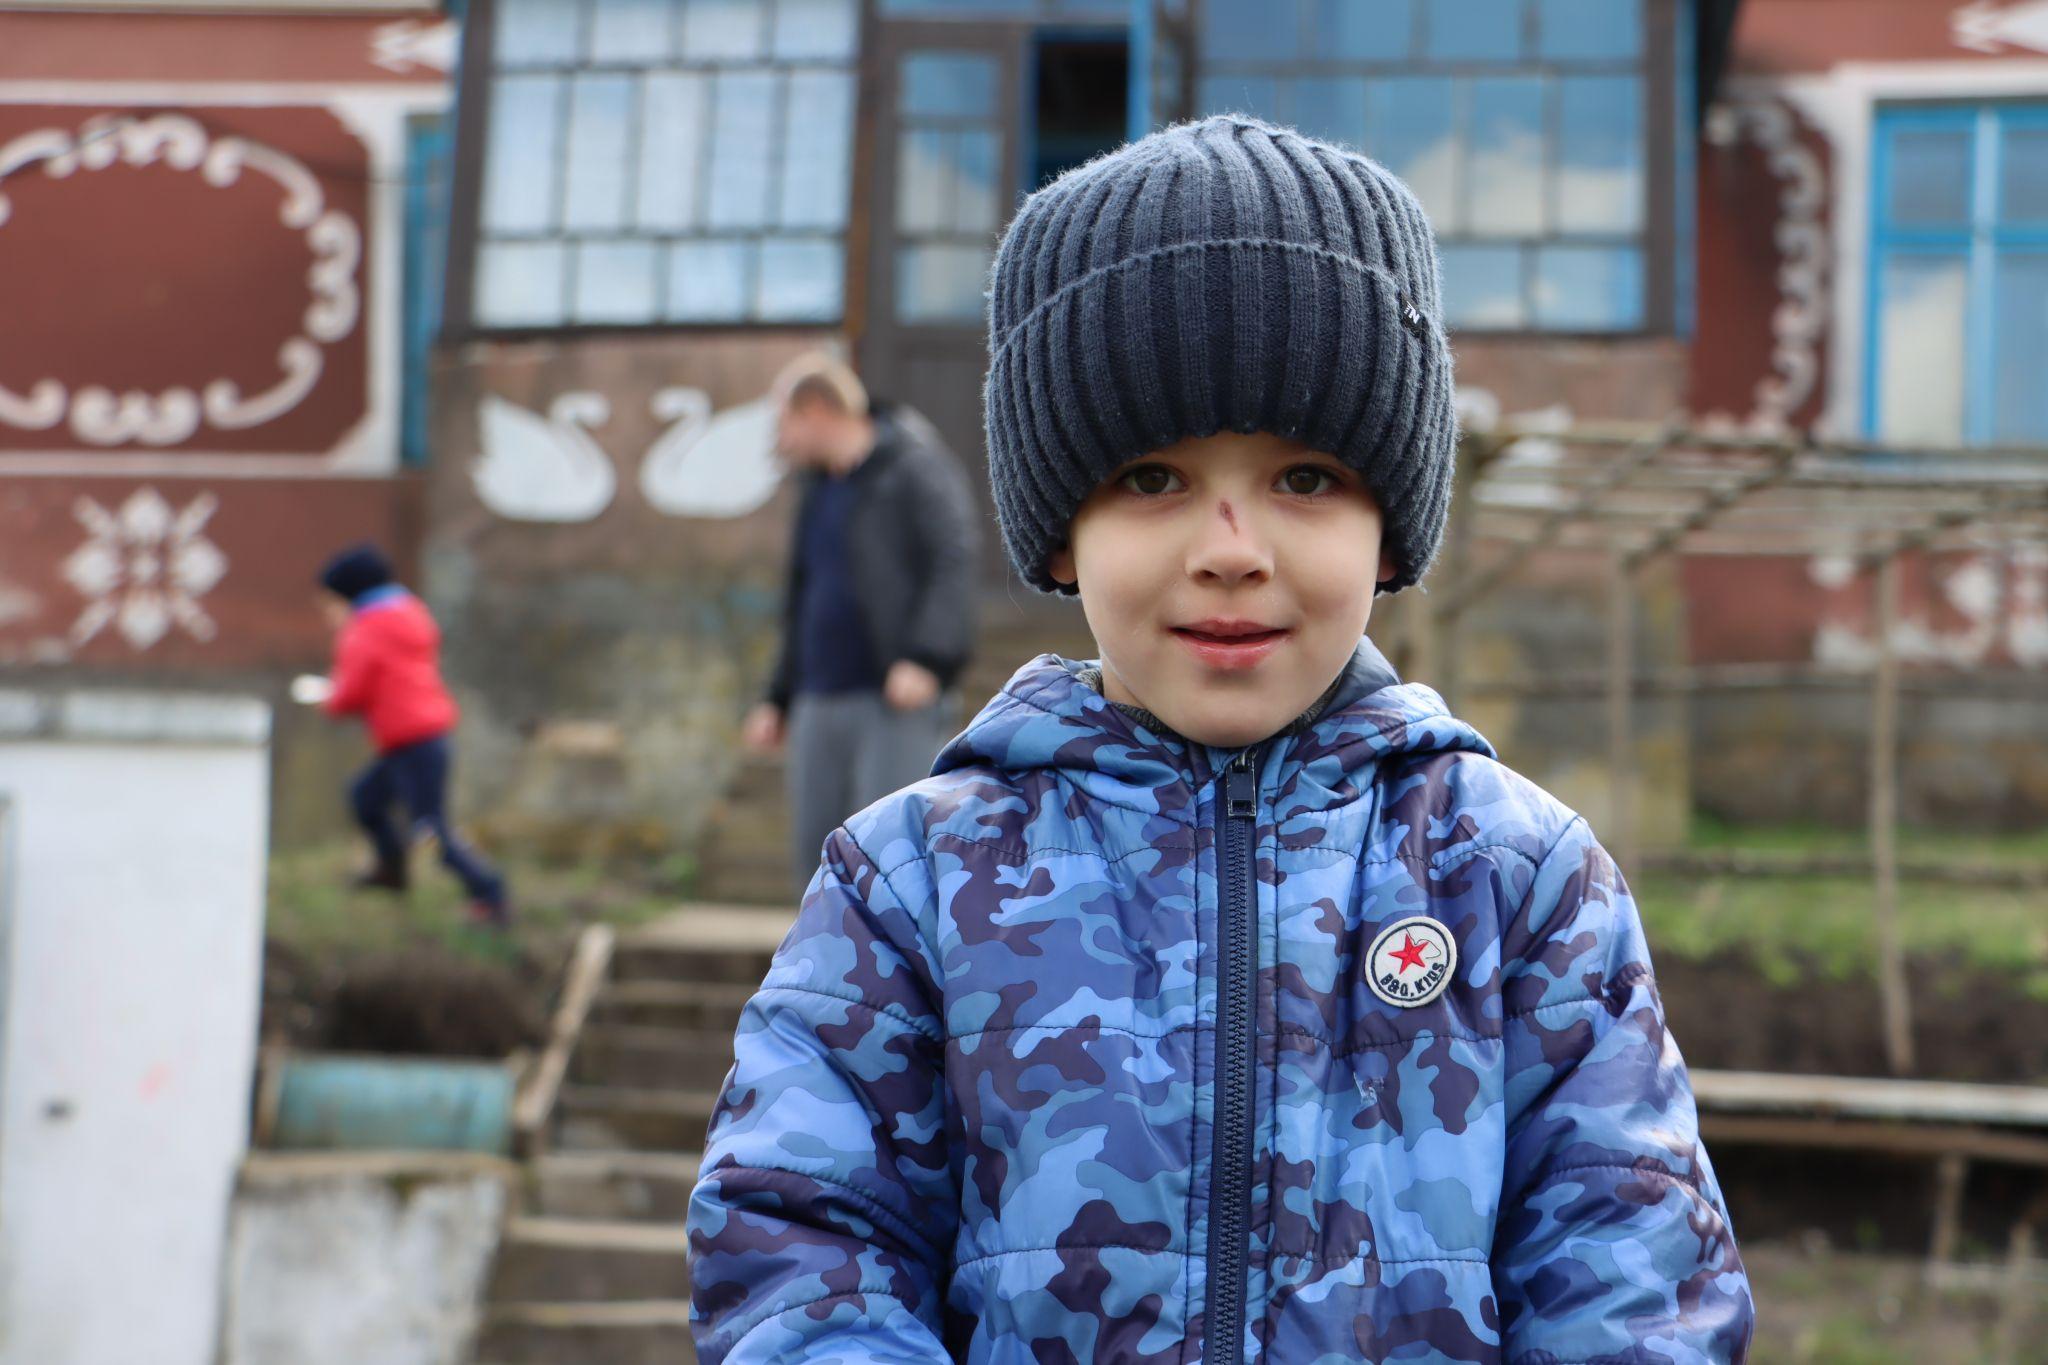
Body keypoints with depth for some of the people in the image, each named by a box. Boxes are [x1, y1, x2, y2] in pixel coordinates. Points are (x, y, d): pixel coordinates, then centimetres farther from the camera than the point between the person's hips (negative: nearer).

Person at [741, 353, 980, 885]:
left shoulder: (915, 466, -5)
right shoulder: (821, 487, 19)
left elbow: (955, 560, -17)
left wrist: (926, 659, -29)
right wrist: (780, 700, 23)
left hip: (898, 703, -8)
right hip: (823, 705, 8)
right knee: (818, 852, 5)